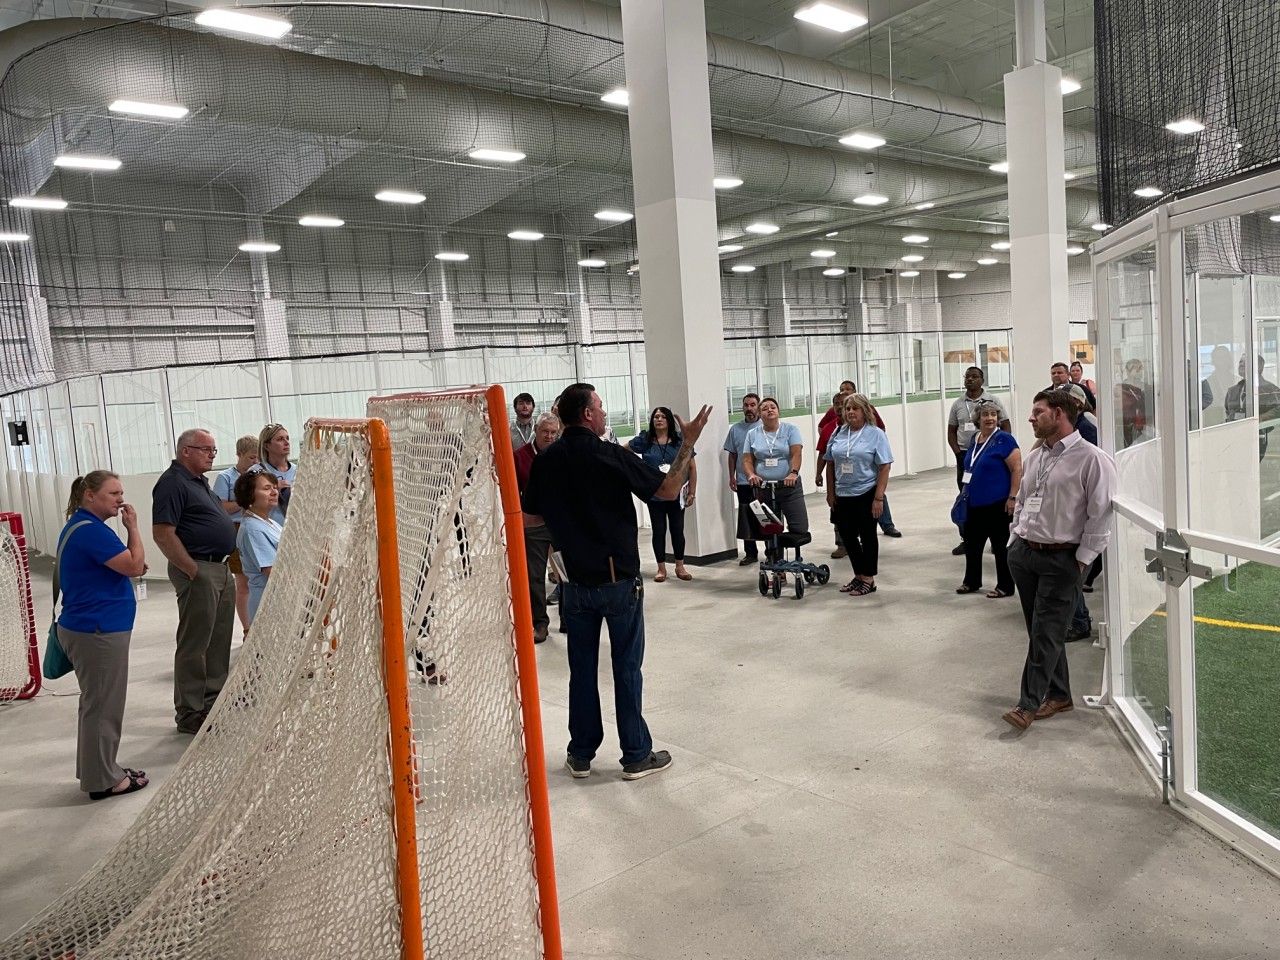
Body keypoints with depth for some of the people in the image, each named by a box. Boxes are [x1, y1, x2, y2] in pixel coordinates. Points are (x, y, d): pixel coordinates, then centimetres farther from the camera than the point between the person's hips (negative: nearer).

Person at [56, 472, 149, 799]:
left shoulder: (81, 526, 13)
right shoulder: (91, 530, -20)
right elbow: (135, 566, -22)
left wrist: (128, 566, 6)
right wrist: (133, 527, -14)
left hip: (89, 627, 11)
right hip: (98, 631, -11)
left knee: (96, 703, 18)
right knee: (103, 706, 0)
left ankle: (97, 770, 28)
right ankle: (103, 780, 10)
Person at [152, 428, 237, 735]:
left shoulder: (198, 481, 17)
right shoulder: (173, 482, -14)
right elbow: (163, 534, -21)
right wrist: (193, 571, -20)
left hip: (221, 570, 10)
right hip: (198, 570, -10)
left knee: (219, 641, 16)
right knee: (194, 644, -2)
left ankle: (214, 701, 28)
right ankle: (189, 714, 7)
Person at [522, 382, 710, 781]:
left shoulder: (546, 461, -1)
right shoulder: (611, 456, -14)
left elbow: (529, 517, 8)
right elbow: (668, 489, -10)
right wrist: (688, 444, -4)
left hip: (575, 580, 4)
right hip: (619, 579, -4)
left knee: (582, 668, 14)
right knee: (627, 668, 7)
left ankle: (581, 754, 23)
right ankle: (636, 756, 16)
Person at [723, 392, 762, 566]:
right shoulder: (735, 429, 10)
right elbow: (732, 454, 14)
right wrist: (732, 476, 7)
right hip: (743, 481, 4)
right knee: (746, 518, 7)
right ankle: (750, 553, 17)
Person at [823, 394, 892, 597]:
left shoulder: (876, 434, -6)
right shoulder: (838, 433, 7)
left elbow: (884, 467, -10)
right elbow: (830, 464, 12)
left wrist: (878, 498, -16)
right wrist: (830, 493, 8)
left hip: (866, 495, -5)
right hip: (842, 496, 5)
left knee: (867, 536, 5)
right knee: (847, 537, 9)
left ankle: (868, 579, 16)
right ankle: (858, 576, 25)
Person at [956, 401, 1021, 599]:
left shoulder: (1003, 439, -12)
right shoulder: (975, 439, 10)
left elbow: (1017, 469, -15)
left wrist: (1012, 497, -19)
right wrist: (966, 492, 21)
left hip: (997, 503, -7)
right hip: (975, 503, 8)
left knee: (1001, 545, 3)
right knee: (972, 543, 15)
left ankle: (1005, 586, 15)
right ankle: (971, 581, 30)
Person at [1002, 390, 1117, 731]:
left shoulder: (1092, 459, -11)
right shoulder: (1034, 457, 12)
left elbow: (1101, 514, -13)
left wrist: (1082, 559, -13)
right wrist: (1015, 541, 13)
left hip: (1061, 559, -7)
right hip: (1023, 553, 7)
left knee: (1046, 633, -4)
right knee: (1039, 630, 12)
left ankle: (1029, 703, 2)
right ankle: (1058, 695, 25)